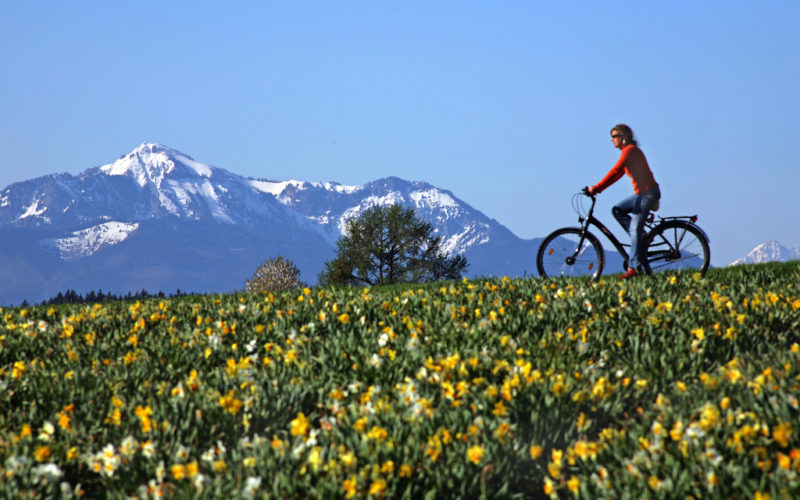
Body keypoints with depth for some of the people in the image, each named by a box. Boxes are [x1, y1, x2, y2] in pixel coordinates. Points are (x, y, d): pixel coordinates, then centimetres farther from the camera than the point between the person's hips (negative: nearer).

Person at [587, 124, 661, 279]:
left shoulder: (630, 150, -12)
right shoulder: (629, 151, 18)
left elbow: (615, 172, -20)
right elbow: (618, 174, 18)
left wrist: (597, 188, -19)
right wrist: (598, 188, 10)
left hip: (648, 192, -10)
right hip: (642, 192, 10)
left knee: (635, 229, -13)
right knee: (617, 210, 11)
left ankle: (633, 267, -13)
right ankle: (640, 239, 8)